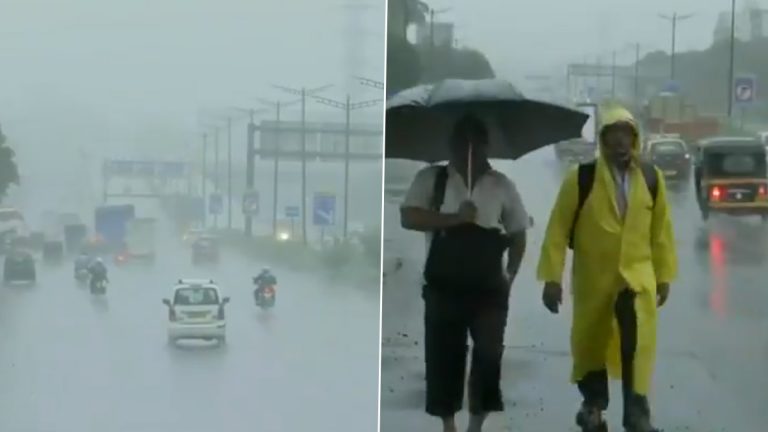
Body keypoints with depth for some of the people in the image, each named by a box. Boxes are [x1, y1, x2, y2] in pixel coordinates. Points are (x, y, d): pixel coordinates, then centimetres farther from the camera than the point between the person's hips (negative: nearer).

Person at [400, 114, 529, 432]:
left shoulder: (501, 185, 7)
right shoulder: (430, 178, 2)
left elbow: (518, 233, 14)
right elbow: (408, 218, -10)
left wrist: (510, 275, 5)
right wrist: (455, 218, -19)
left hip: (489, 287, 1)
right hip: (443, 286, -1)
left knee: (489, 353, -3)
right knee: (444, 355, 2)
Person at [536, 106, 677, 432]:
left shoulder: (651, 178, -1)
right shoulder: (581, 178, -10)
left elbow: (661, 230, 7)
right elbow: (558, 229, -8)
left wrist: (664, 276, 9)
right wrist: (552, 277, -10)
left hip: (637, 274, 0)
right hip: (593, 278, 0)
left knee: (638, 340, -18)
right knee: (590, 343, 13)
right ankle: (593, 404, 37)